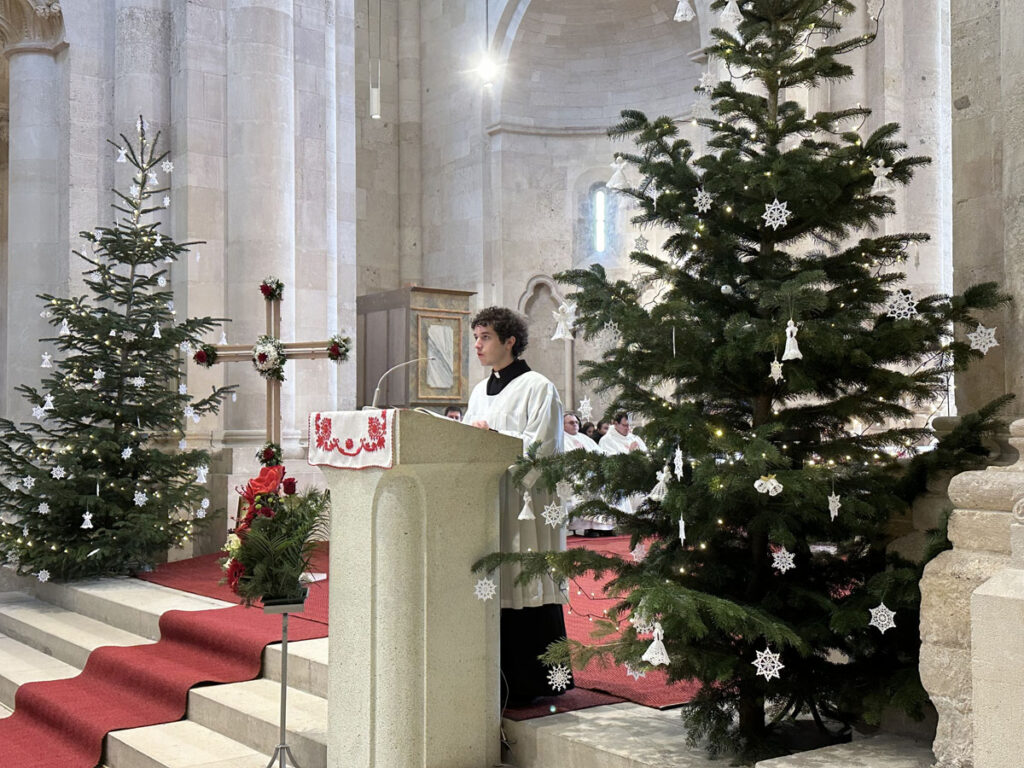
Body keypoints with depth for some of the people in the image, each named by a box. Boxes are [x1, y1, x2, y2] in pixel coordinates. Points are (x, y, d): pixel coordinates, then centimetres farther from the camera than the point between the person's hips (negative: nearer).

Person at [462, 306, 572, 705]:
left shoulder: (538, 388, -4)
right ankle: (504, 681, 15)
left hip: (525, 505, -7)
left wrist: (491, 435, -13)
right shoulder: (480, 391, 19)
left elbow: (542, 446, -13)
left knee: (524, 590, -5)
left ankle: (534, 683, 4)